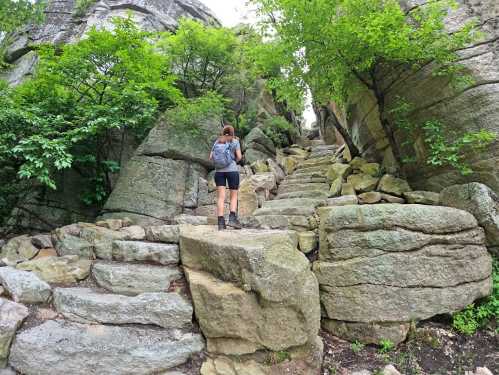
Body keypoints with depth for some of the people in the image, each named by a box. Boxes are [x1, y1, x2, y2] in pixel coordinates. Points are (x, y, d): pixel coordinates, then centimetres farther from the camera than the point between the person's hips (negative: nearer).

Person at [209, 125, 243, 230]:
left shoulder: (217, 142, 12)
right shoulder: (235, 141, 3)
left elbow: (211, 157, 8)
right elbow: (239, 157, -5)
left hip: (219, 171, 3)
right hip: (232, 170, -3)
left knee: (221, 197, 0)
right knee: (234, 196, 7)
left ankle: (221, 222, -5)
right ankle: (232, 218, -9)